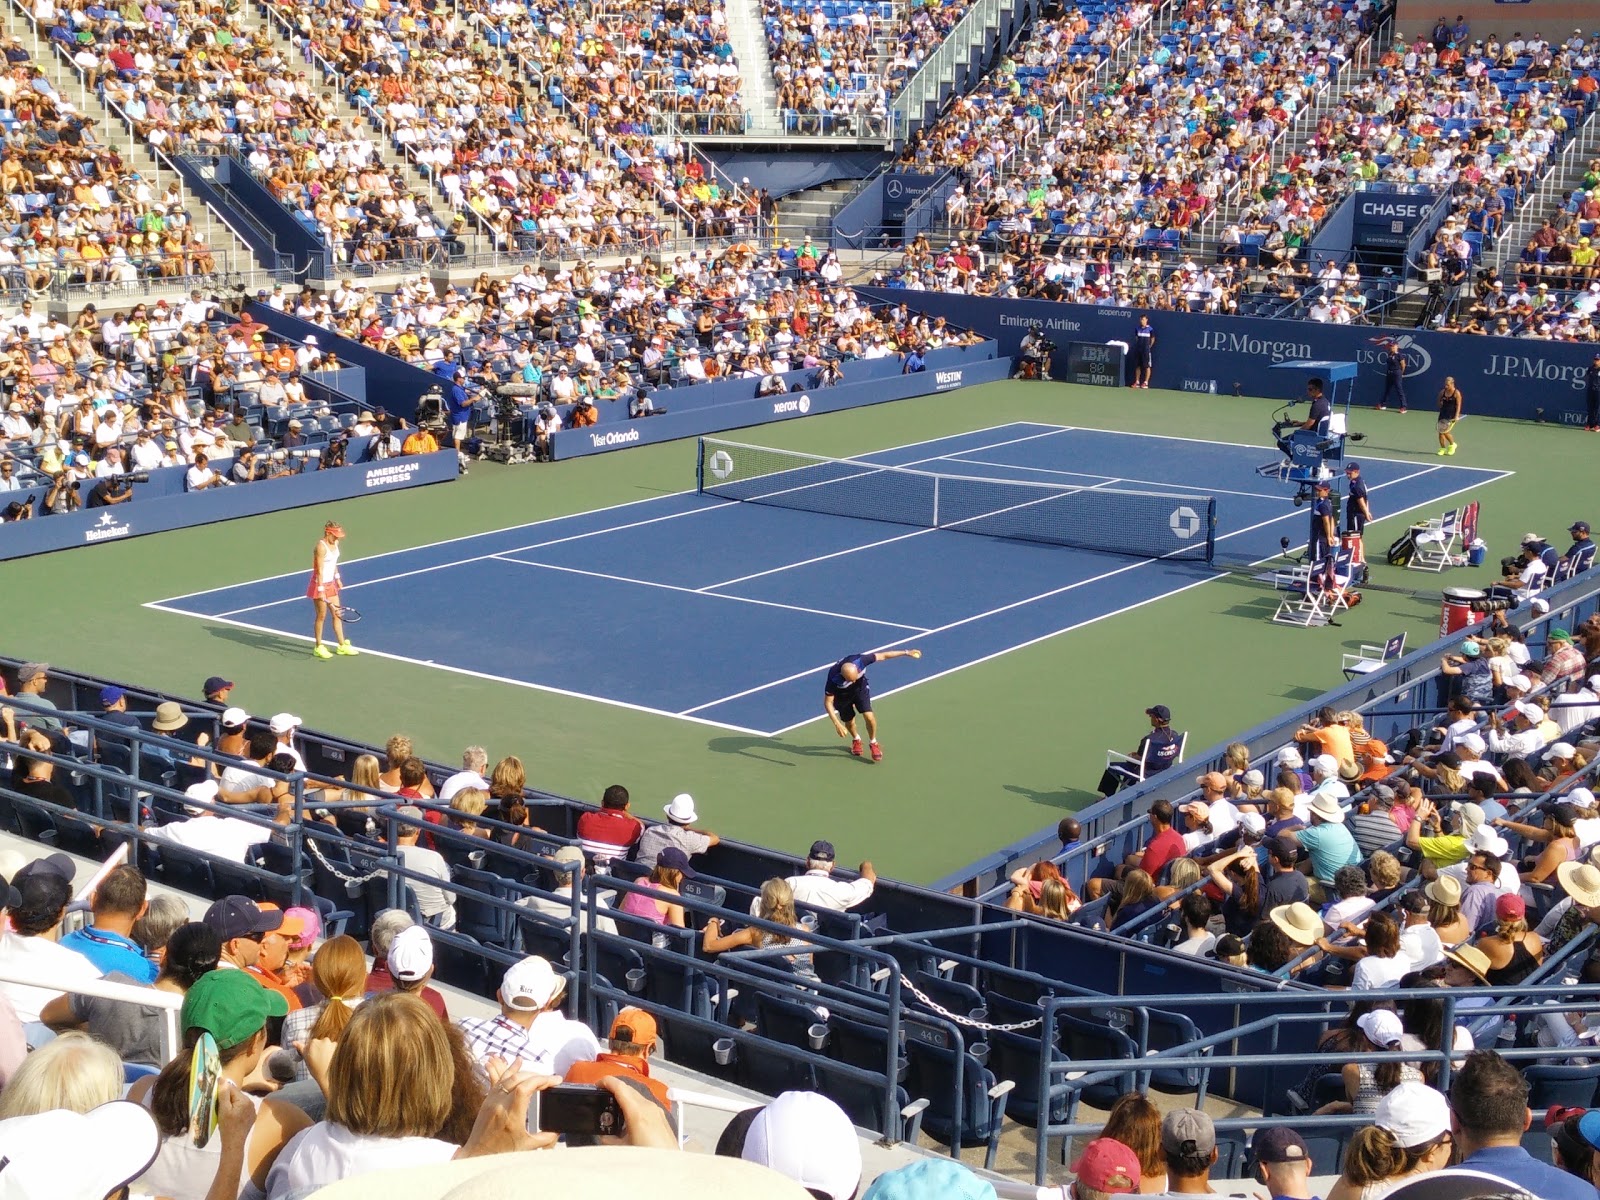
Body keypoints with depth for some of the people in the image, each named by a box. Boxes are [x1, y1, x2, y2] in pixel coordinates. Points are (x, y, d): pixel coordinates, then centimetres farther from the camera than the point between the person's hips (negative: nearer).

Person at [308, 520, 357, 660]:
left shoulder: (334, 544, 2)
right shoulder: (321, 546, -23)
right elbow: (319, 570, -25)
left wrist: (337, 578, 21)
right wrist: (321, 590, -27)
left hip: (331, 584, 8)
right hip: (320, 584, -8)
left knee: (337, 614, 12)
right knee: (321, 616, 2)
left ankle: (342, 646, 21)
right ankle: (318, 647, 16)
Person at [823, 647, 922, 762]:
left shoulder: (859, 661, -36)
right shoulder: (834, 679, -40)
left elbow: (883, 656, -19)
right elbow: (828, 703, -28)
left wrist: (906, 653, -13)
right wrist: (837, 724, -34)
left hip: (860, 688, 1)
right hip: (842, 695, -1)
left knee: (869, 716, -13)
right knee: (849, 722, 12)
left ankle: (874, 743, 16)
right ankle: (856, 739, 48)